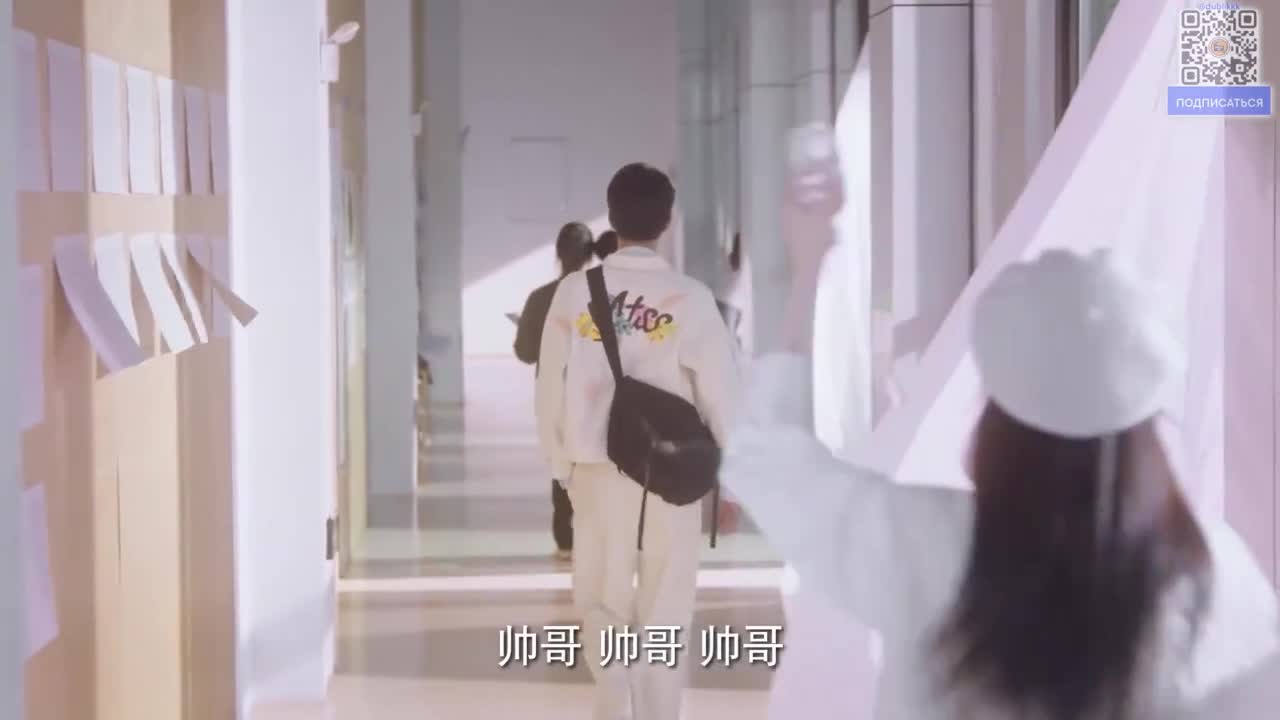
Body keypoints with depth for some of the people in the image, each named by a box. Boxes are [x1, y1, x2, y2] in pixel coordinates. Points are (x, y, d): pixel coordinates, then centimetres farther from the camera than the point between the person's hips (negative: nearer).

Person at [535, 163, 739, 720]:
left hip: (597, 471, 1)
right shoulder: (690, 298, -9)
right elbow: (721, 394, -6)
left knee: (601, 605, 15)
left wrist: (563, 464, 14)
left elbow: (550, 390, 1)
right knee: (663, 616, 9)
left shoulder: (574, 292, -4)